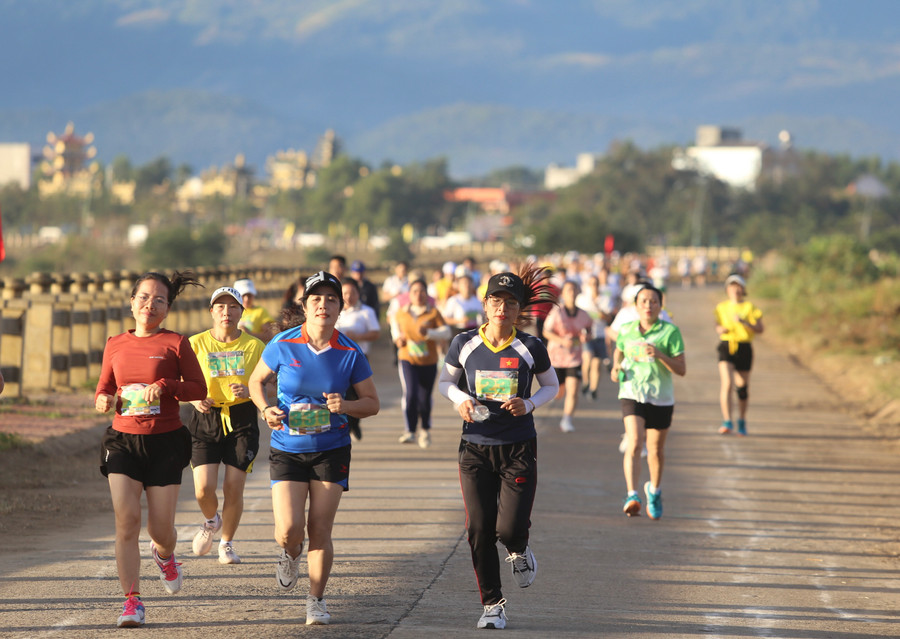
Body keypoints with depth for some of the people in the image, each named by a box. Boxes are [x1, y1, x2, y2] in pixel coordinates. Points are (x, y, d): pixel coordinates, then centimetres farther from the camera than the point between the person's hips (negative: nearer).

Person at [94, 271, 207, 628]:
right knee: (126, 518, -13)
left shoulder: (176, 343, -1)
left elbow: (198, 387, -2)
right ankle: (132, 601, -7)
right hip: (123, 439, 2)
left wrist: (165, 387, -17)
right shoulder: (115, 345, 9)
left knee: (161, 527, 0)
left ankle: (165, 555, 39)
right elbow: (103, 390, 17)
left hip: (166, 441, -2)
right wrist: (103, 401, -6)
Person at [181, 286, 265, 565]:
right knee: (204, 489, -10)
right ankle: (211, 521, 26)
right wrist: (194, 399, -15)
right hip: (205, 420, 0)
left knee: (234, 488, -3)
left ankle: (227, 543, 21)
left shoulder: (255, 346, 0)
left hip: (242, 420, 0)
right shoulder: (196, 344, 0)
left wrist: (250, 391, -17)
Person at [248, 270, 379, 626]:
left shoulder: (349, 353, -5)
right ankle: (291, 555, 27)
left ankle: (316, 600, 17)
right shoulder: (283, 345, -7)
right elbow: (257, 381, 9)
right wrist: (266, 410, -10)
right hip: (287, 448, 0)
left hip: (331, 450, 0)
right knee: (289, 529, -11)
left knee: (320, 531, -1)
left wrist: (345, 406, -17)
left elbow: (372, 402, 4)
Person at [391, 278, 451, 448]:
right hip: (408, 359, 0)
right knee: (409, 394, -19)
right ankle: (410, 431, -14)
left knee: (425, 398, 7)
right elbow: (394, 321, 27)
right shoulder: (401, 313, 4)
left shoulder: (433, 313, -3)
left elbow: (446, 332, -10)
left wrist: (429, 333, -25)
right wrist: (397, 337, 10)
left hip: (428, 362, 0)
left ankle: (425, 430, 31)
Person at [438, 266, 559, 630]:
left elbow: (551, 386, 10)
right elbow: (445, 381, 14)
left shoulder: (531, 348, -4)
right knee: (479, 530, -3)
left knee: (510, 528, -11)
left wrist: (529, 404, -9)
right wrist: (460, 399, -7)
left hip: (519, 448, -1)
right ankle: (492, 604, 12)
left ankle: (518, 550, 28)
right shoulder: (465, 344, -1)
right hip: (476, 449, 2)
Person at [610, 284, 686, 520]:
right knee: (634, 445, -20)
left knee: (656, 451, 13)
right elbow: (619, 351, 24)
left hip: (661, 398, 0)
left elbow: (681, 370, -7)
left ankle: (654, 490, 39)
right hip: (632, 394, 0)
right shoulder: (626, 331, 3)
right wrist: (616, 368, 3)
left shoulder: (670, 332, -5)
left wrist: (659, 355, -22)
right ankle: (632, 495, -29)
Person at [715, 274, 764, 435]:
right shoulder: (721, 307, 8)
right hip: (726, 347, 1)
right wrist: (720, 329, -1)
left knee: (742, 386, 9)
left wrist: (744, 322, -21)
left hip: (744, 348, -1)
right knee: (726, 384, -17)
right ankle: (727, 421, -19)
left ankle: (742, 420, 31)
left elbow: (760, 329, -6)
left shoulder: (749, 307, 0)